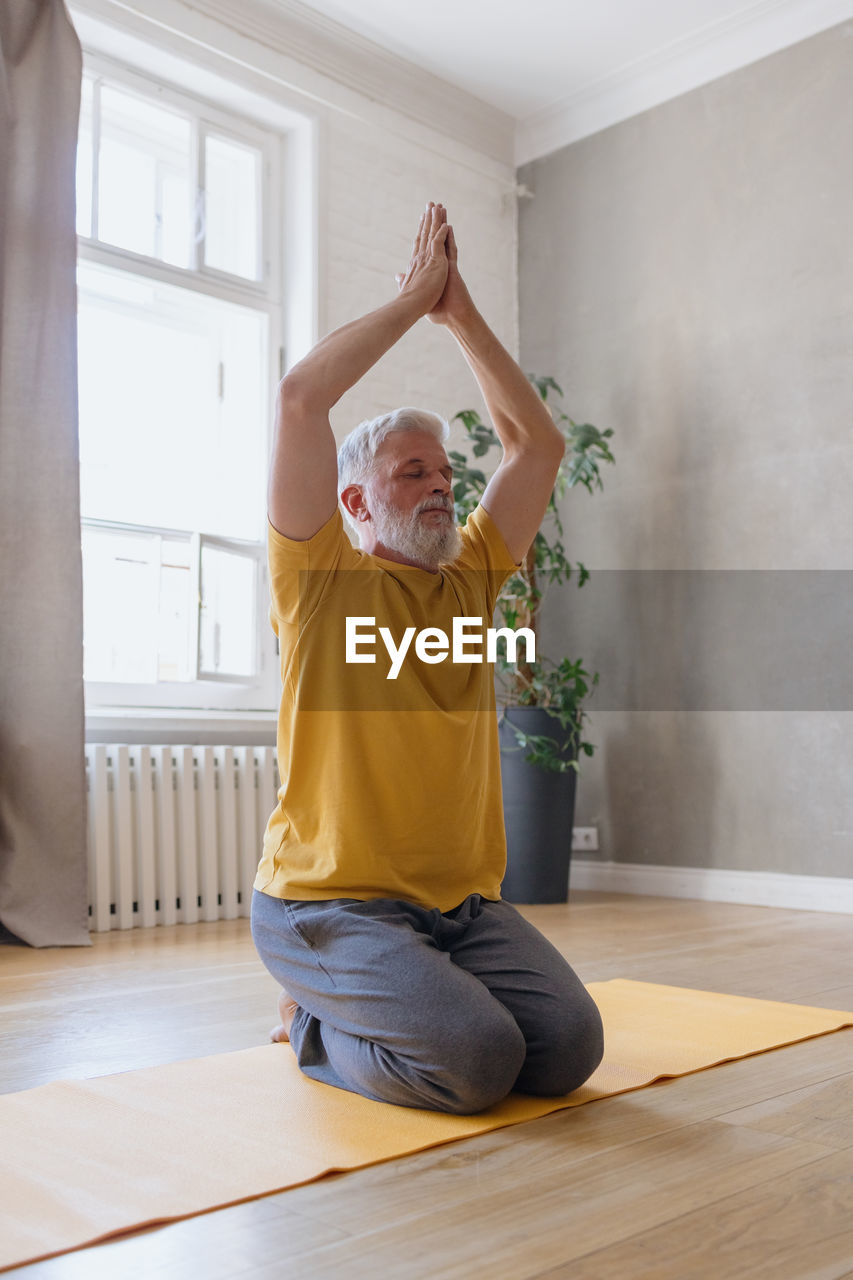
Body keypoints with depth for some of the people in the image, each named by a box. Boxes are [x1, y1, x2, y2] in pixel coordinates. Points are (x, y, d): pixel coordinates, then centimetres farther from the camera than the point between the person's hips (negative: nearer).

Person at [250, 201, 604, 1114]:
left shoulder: (471, 578, 13)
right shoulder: (321, 579, -3)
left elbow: (538, 443, 14)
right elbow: (300, 396, -13)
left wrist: (461, 314, 9)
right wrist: (413, 298, -3)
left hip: (464, 902, 6)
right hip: (329, 902, -6)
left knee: (568, 1048, -12)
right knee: (477, 1060, -24)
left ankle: (381, 1002, 16)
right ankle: (317, 1023, 8)